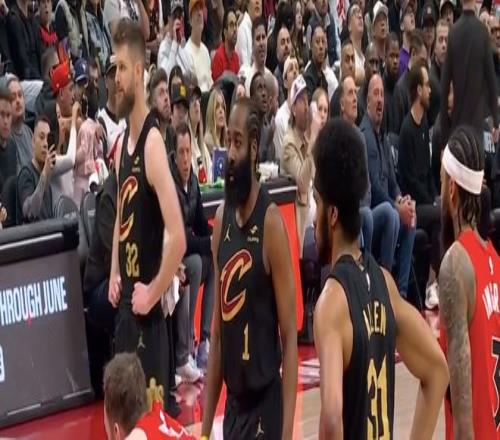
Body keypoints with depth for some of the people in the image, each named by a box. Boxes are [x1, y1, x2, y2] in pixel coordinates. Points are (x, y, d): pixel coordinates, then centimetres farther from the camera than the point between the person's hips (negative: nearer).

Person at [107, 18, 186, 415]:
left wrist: (153, 292, -17)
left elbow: (178, 238, -24)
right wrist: (114, 276, 13)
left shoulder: (153, 144, -18)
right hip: (124, 306, 9)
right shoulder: (122, 143, 10)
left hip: (147, 313, -9)